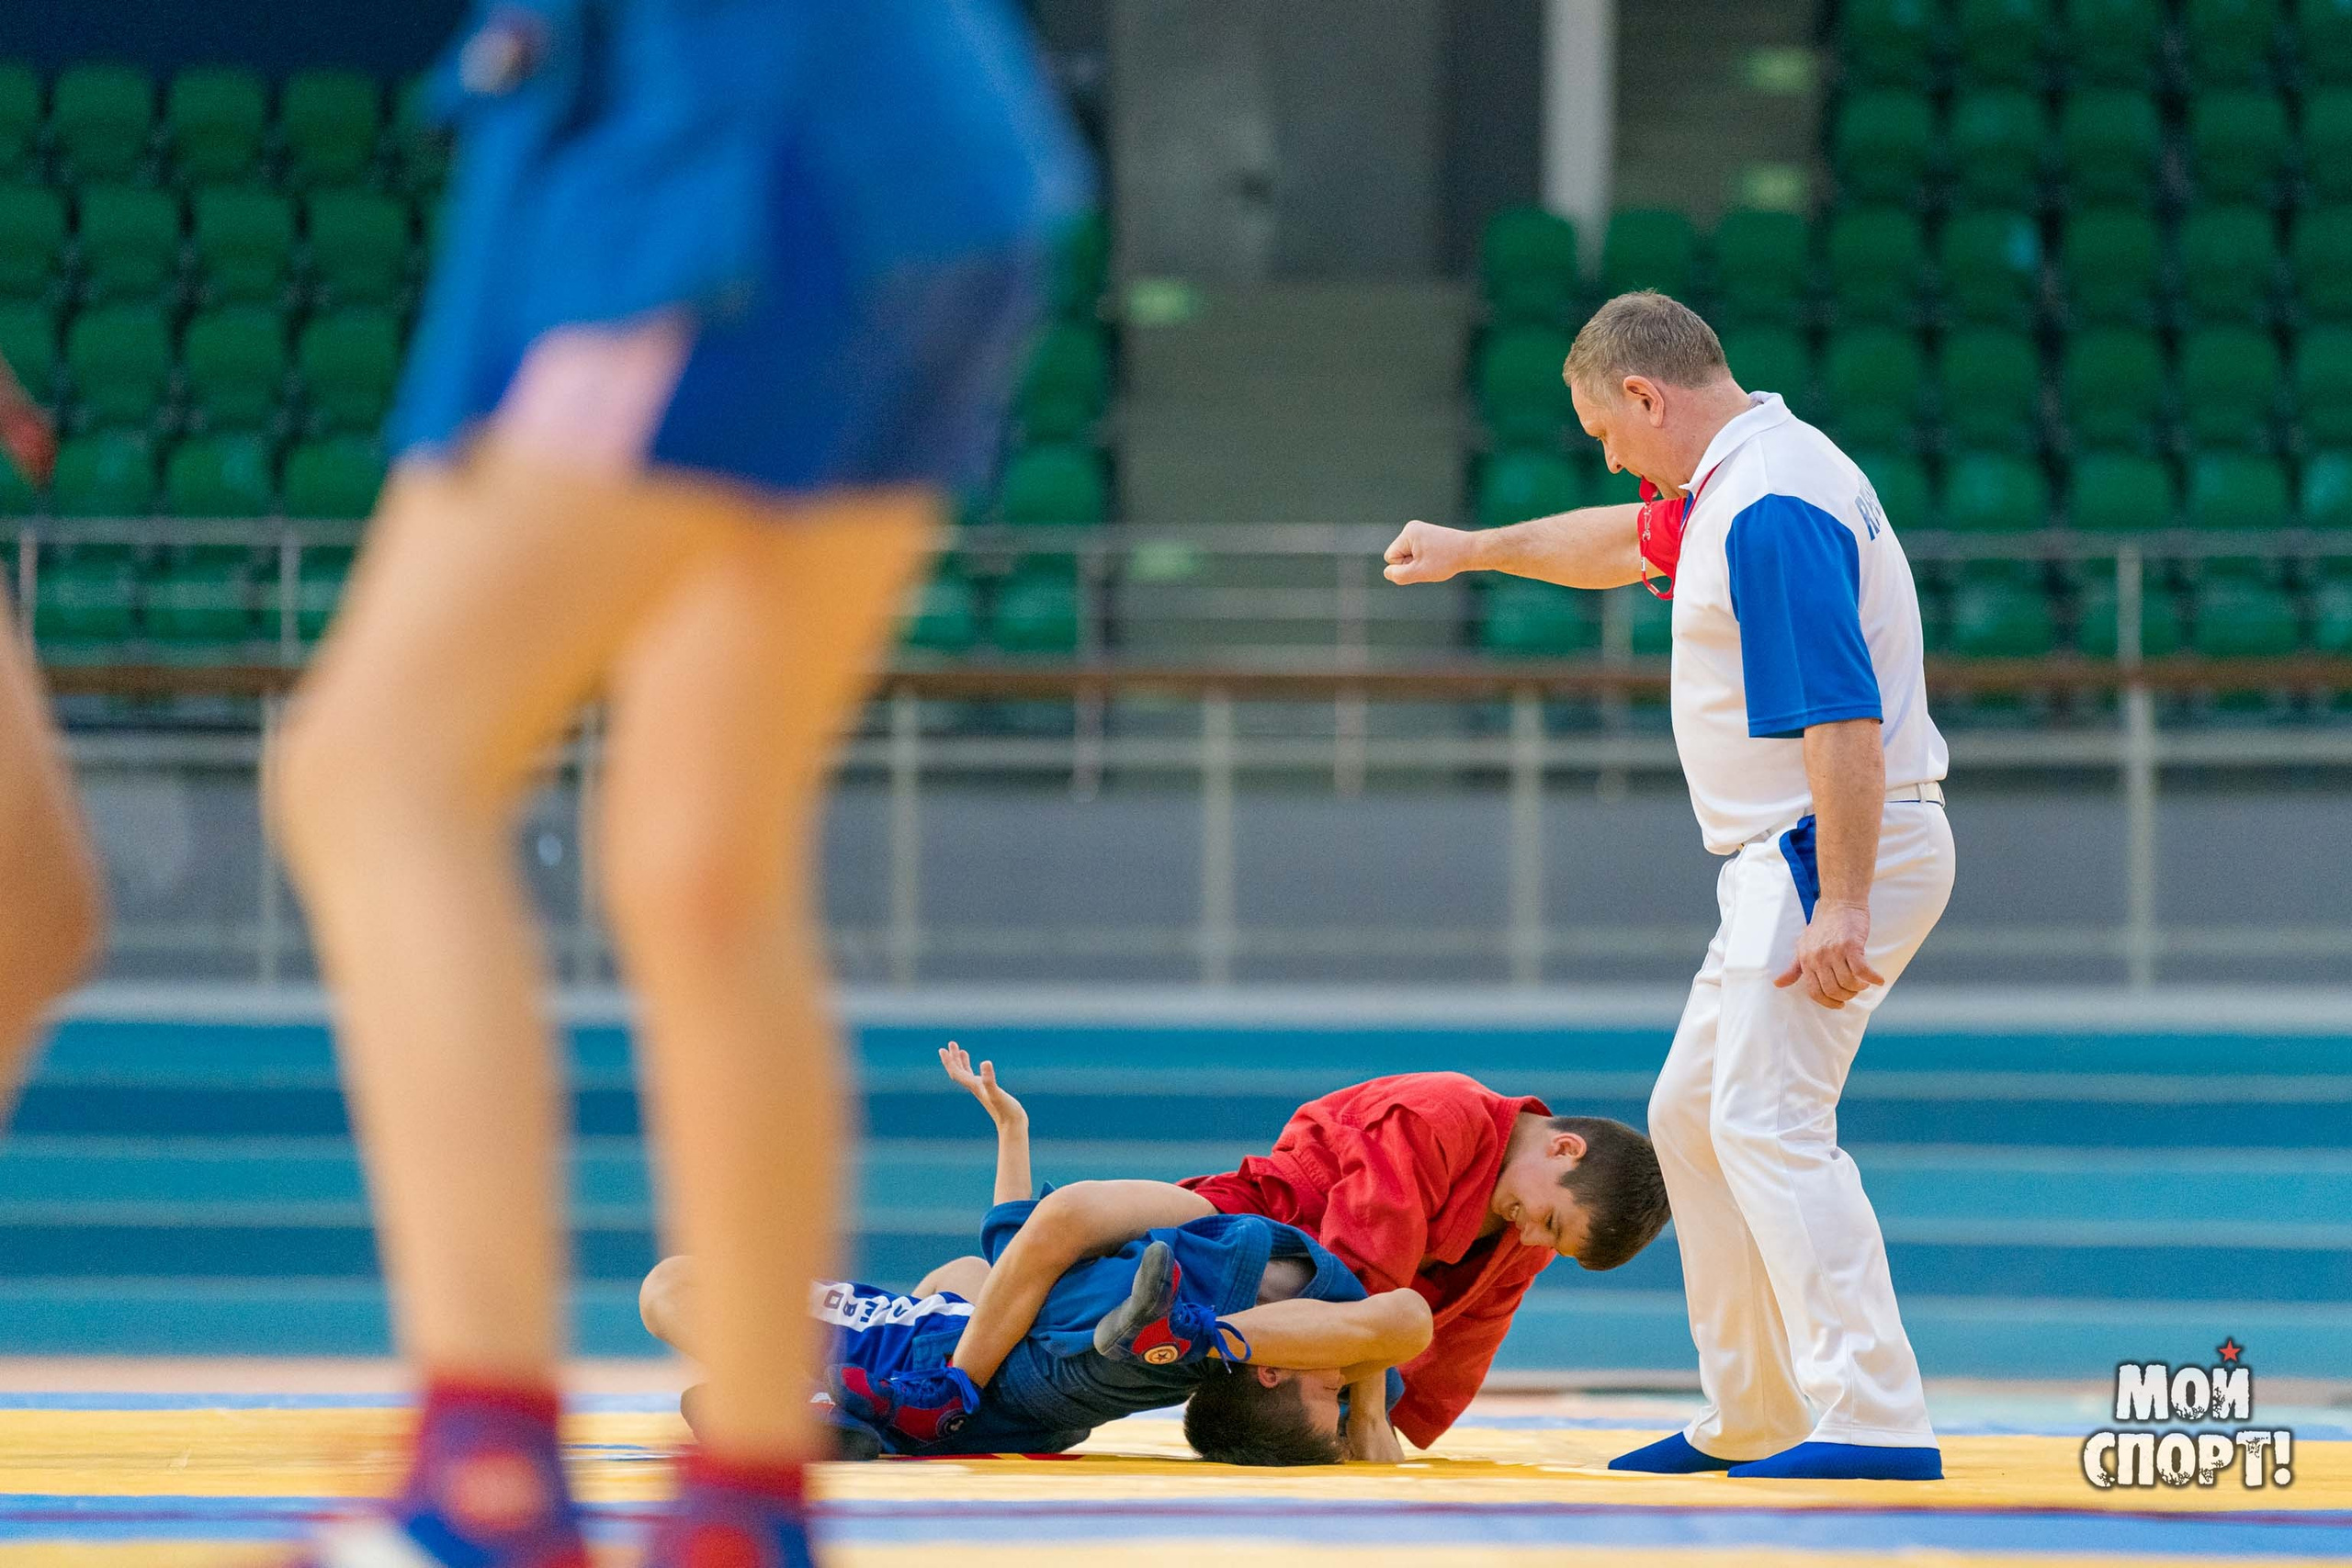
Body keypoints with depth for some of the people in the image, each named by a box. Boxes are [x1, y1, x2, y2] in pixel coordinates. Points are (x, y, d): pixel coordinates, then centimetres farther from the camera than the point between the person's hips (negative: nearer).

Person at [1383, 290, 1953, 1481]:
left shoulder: (1771, 510, -21)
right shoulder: (1732, 483, 13)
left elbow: (1844, 721, -27)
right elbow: (1626, 541, 36)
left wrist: (1843, 908, -30)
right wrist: (1471, 548, 47)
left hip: (1843, 849, -11)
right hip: (1783, 861, 11)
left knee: (1766, 1123, -20)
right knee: (1694, 1118, 18)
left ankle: (1874, 1419, -27)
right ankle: (1749, 1418, 24)